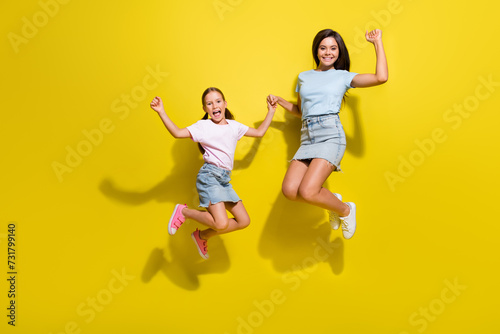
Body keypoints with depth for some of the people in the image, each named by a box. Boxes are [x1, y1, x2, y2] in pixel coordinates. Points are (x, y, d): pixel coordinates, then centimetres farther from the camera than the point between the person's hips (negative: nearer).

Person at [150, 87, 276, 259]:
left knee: (244, 221, 5)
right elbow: (177, 133, -11)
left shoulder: (234, 126, 15)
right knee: (222, 224, -22)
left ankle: (202, 236, 19)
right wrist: (162, 112, -19)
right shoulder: (203, 126, 0)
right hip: (209, 175, -7)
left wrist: (271, 111, 23)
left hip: (225, 179, 7)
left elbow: (259, 132, 24)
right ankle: (184, 211, 3)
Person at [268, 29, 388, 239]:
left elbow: (381, 77, -2)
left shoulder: (344, 76, 11)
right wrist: (279, 101, 20)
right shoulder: (304, 77, 22)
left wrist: (377, 42, 8)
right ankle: (332, 200, 11)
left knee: (307, 192, -23)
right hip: (307, 138, 5)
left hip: (331, 135, -4)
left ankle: (345, 210, 9)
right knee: (289, 190, -17)